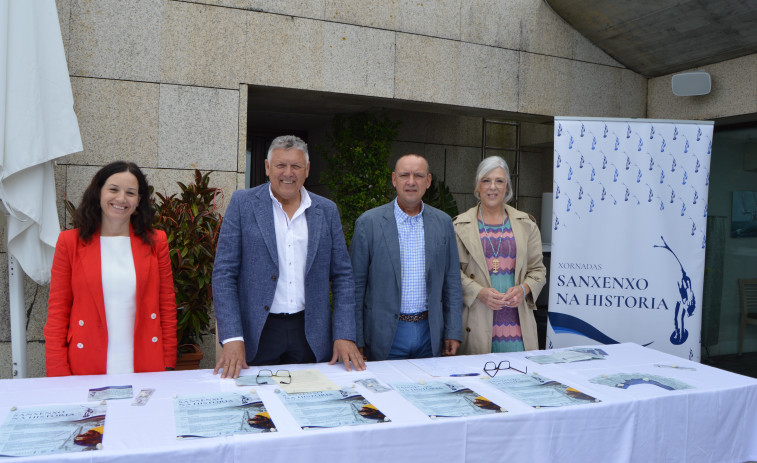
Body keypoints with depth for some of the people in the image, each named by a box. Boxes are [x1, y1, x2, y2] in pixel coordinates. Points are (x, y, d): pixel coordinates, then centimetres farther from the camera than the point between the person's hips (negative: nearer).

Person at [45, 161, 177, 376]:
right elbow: (57, 312, 3)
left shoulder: (155, 242, 6)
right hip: (86, 369, 0)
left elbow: (167, 308, 7)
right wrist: (58, 374, -4)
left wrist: (168, 365, 1)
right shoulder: (70, 242, 4)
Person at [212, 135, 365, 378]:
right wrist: (232, 338, -13)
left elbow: (342, 276, 7)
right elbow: (224, 273, -4)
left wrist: (344, 335, -2)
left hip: (311, 335, 2)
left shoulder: (327, 210, 5)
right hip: (257, 333, -2)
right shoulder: (243, 203, -1)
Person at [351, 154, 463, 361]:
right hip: (385, 334, -2)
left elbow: (452, 280, 8)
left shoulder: (443, 222, 5)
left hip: (430, 334, 3)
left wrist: (453, 332, 4)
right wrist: (355, 339, -5)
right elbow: (356, 285, -3)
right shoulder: (368, 222, -5)